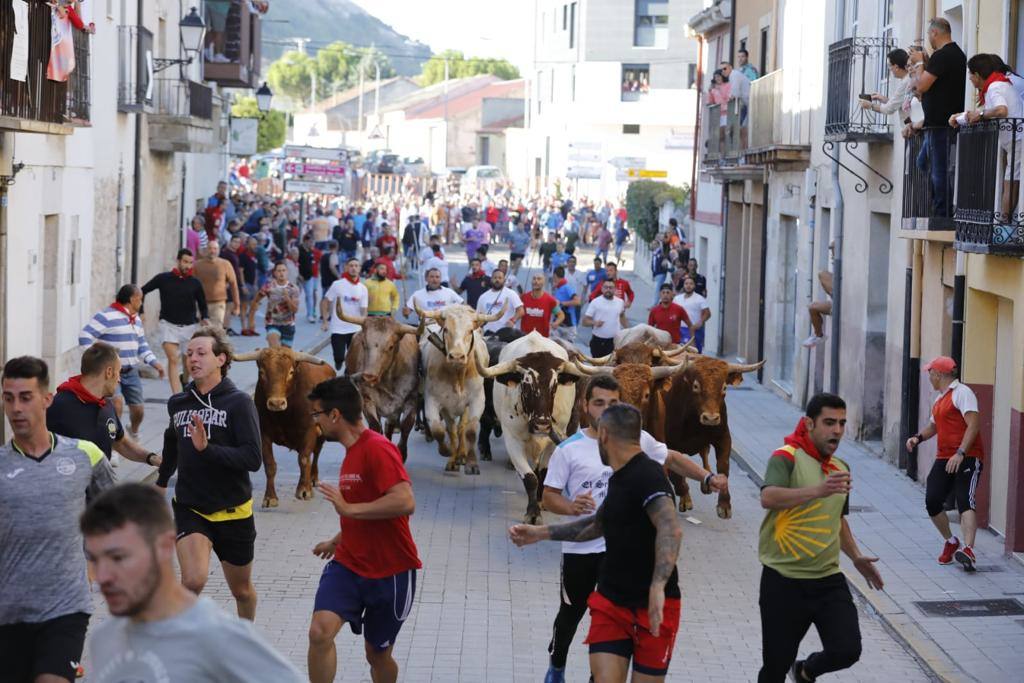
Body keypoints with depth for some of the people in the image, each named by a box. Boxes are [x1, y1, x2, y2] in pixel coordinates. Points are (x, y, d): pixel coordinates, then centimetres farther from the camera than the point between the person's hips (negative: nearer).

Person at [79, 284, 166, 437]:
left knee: (138, 409, 8)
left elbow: (142, 344, 25)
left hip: (131, 372, 7)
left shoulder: (136, 319, 15)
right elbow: (85, 336, -18)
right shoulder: (107, 317, -13)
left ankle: (134, 432, 38)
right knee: (117, 401, -28)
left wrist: (154, 362, 11)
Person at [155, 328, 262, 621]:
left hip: (232, 511, -2)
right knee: (193, 580, -25)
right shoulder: (178, 403, 2)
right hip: (189, 507, 2)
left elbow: (254, 459, -22)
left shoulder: (238, 402, -12)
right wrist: (161, 482, 34)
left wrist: (207, 448, -32)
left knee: (241, 590, 17)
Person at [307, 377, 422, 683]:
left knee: (378, 655, 10)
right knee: (320, 631, -18)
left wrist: (348, 508, -28)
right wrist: (336, 541, 30)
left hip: (390, 573, -6)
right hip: (348, 564, 6)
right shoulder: (352, 451, 10)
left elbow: (405, 502, -32)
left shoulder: (378, 449, -19)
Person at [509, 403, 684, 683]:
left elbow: (670, 529, -34)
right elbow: (599, 524, 30)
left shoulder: (647, 475, -18)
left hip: (653, 607, -7)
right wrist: (540, 533, 28)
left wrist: (658, 587, -46)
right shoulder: (619, 478, 13)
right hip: (611, 602, 7)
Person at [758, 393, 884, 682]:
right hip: (783, 580, -5)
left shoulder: (841, 468, 13)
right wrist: (818, 490, -42)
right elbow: (768, 498, -31)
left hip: (828, 579, 5)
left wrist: (855, 557, 20)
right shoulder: (787, 457, -10)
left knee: (847, 650, -9)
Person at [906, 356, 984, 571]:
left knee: (965, 501, -22)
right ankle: (951, 543, 19)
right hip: (944, 458, 9)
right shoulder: (939, 399, 20)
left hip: (967, 458, -8)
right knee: (932, 502, -1)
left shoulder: (961, 393, -9)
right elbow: (933, 425, 33)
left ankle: (968, 549, -35)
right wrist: (918, 438, 12)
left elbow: (974, 424, -19)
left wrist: (960, 453, -27)